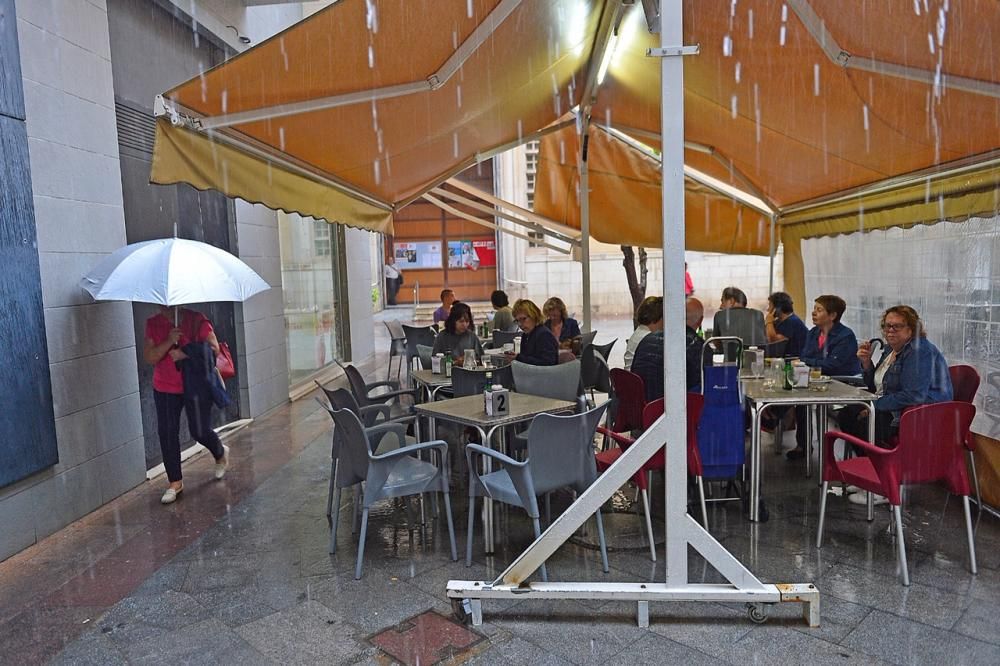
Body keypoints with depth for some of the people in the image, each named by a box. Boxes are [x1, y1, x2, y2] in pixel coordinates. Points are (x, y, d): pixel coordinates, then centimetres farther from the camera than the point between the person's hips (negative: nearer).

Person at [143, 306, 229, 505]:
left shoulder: (197, 320, -8)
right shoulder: (153, 324, 1)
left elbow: (214, 349, -13)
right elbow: (148, 357, -6)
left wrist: (185, 354, -23)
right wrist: (169, 342, -22)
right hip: (165, 389, 3)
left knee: (200, 431, -1)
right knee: (167, 434, 1)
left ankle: (221, 453, 34)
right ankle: (175, 482, 15)